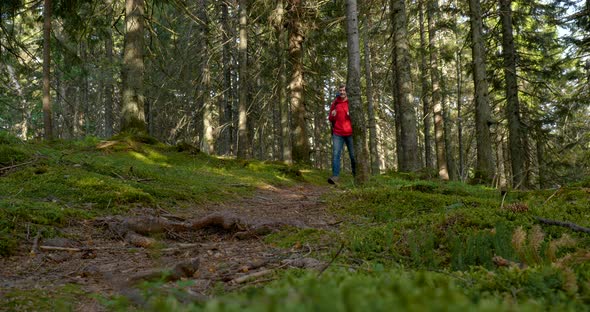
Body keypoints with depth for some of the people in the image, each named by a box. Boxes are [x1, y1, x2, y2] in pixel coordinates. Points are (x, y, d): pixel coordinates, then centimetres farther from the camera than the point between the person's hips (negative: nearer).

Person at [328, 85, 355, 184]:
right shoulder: (335, 103, 10)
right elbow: (330, 119, 17)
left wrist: (351, 114, -15)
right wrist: (332, 115, -5)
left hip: (350, 133, -1)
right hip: (338, 133, 1)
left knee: (353, 155, 3)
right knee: (336, 154, -11)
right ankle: (335, 176, -18)